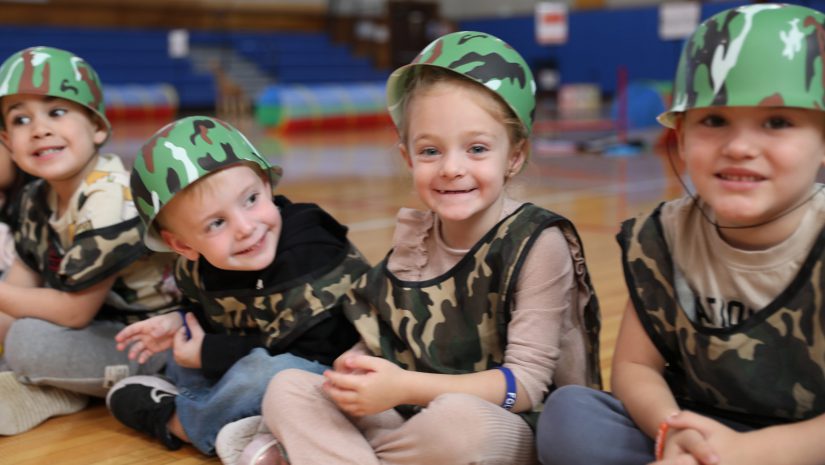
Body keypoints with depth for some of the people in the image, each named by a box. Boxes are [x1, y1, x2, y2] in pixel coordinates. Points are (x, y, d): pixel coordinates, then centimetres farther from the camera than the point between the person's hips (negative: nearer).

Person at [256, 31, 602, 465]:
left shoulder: (540, 244, -13)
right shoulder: (413, 238, 4)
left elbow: (526, 384, -17)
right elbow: (392, 344, 10)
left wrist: (404, 388, -27)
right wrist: (357, 370, -15)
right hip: (420, 425, 6)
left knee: (458, 419, -38)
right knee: (287, 388, -8)